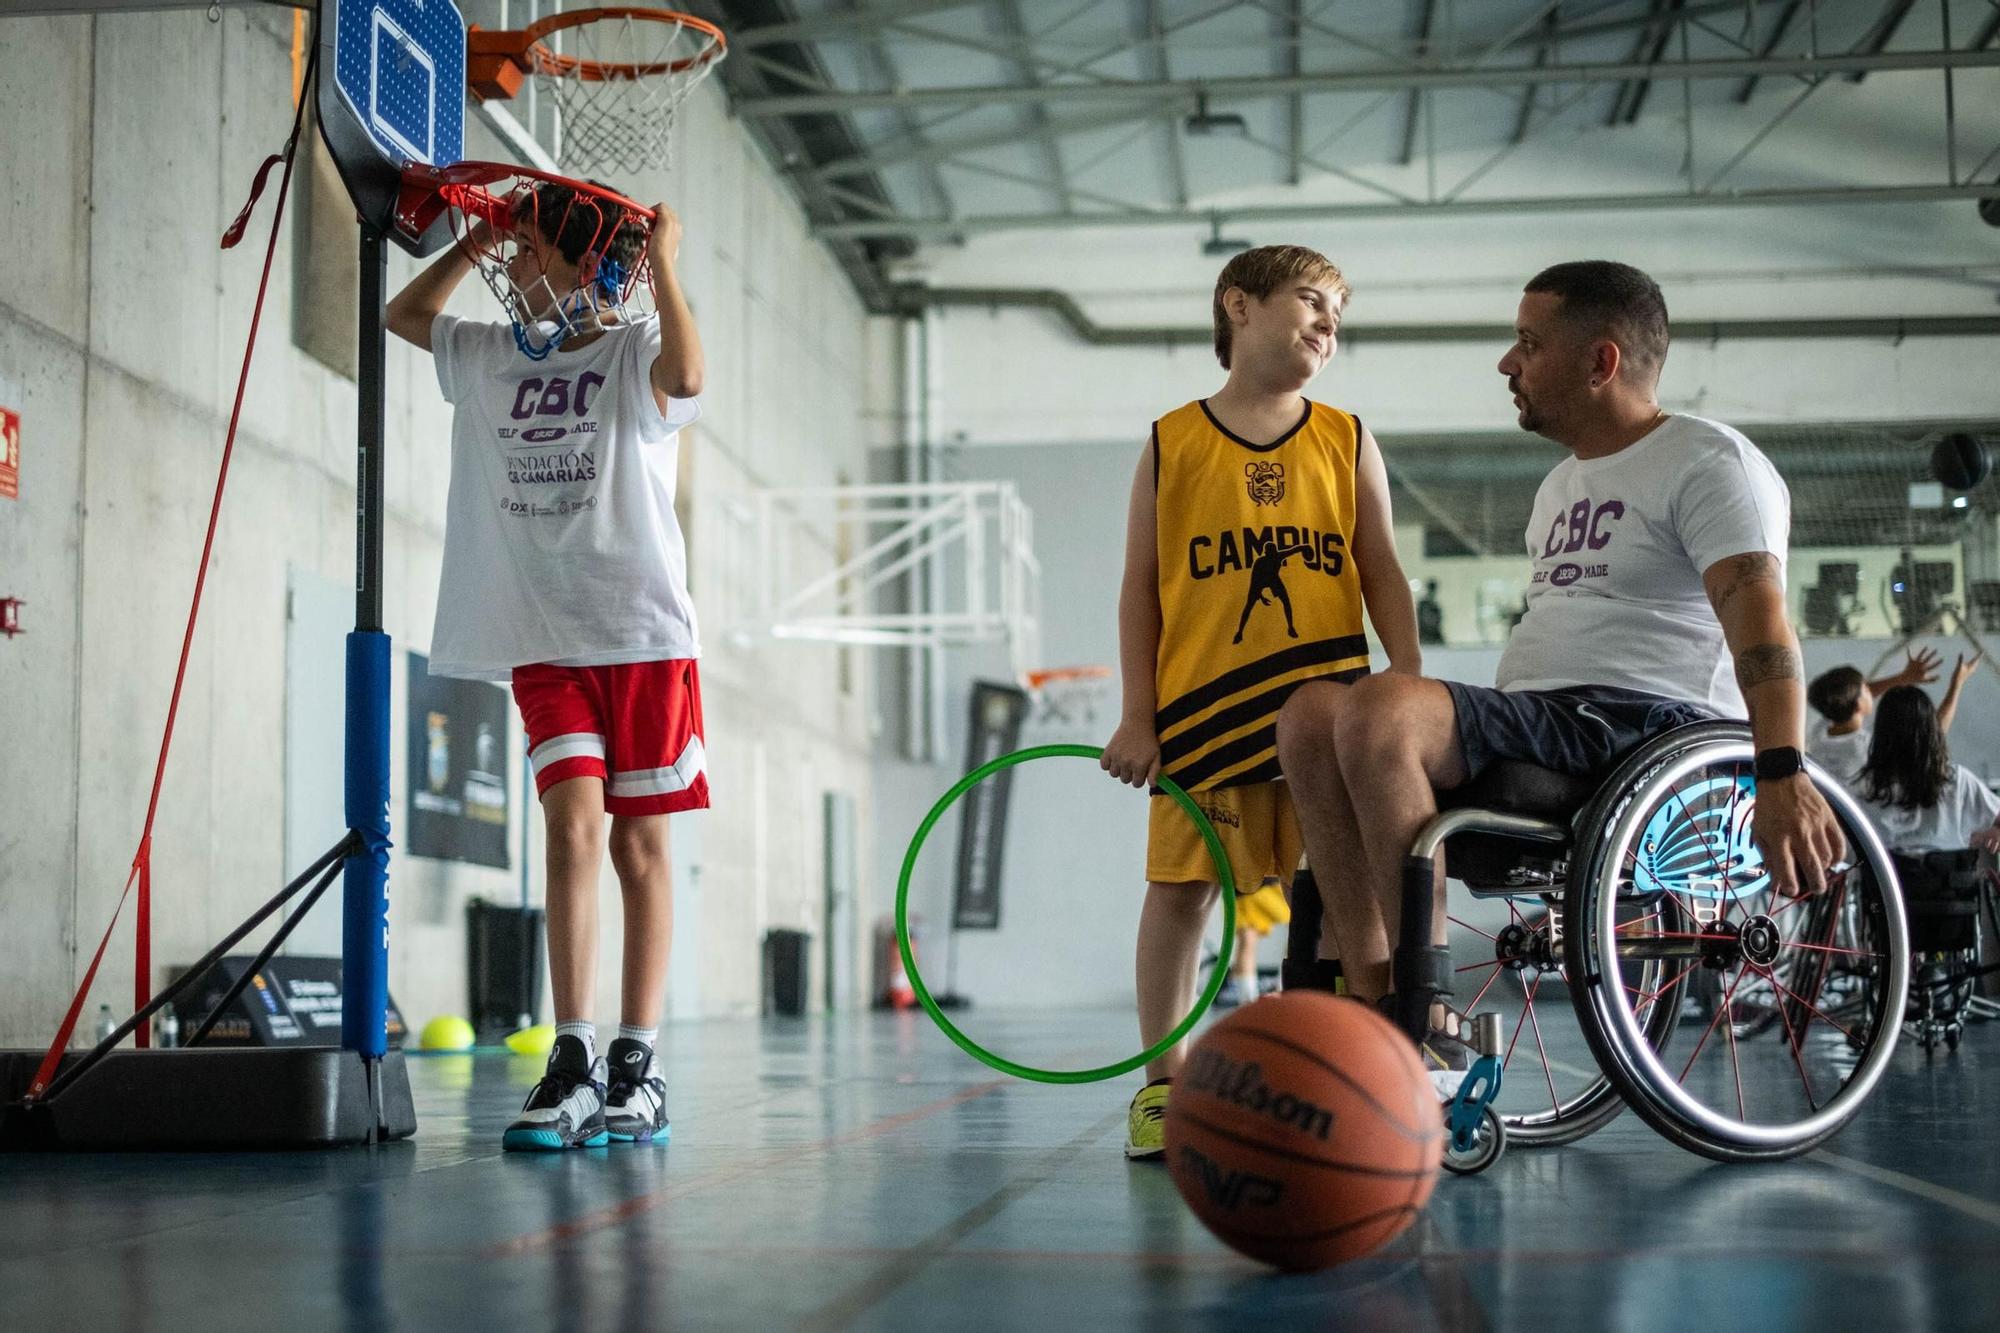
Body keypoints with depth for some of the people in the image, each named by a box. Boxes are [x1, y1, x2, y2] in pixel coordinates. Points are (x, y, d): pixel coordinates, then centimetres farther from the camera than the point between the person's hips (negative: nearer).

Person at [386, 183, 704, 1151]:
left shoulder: (632, 352, -1)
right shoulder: (495, 357, 14)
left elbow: (685, 374, -24)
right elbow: (404, 314, 29)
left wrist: (662, 261, -16)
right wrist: (475, 239, 19)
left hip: (643, 633, -3)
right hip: (541, 639, 3)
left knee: (639, 844, 0)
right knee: (573, 827, -11)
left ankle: (635, 1069, 4)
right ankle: (573, 1064, -12)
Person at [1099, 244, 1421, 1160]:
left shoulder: (1348, 443, 10)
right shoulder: (1172, 444, 5)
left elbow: (1383, 577, 8)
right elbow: (1140, 586, 6)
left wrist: (1412, 692, -4)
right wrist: (1136, 716, 0)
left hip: (1326, 704, 1)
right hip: (1202, 704, -1)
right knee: (1180, 885, 2)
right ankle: (1164, 1081, 12)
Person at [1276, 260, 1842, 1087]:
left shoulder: (1707, 460, -3)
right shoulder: (1561, 486, 27)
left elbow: (1756, 613, -18)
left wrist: (1783, 774, -32)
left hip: (1644, 725, -9)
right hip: (1542, 731, 10)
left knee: (1379, 707, -30)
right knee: (1311, 715, -7)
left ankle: (1430, 1031, -27)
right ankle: (1375, 1009, -17)